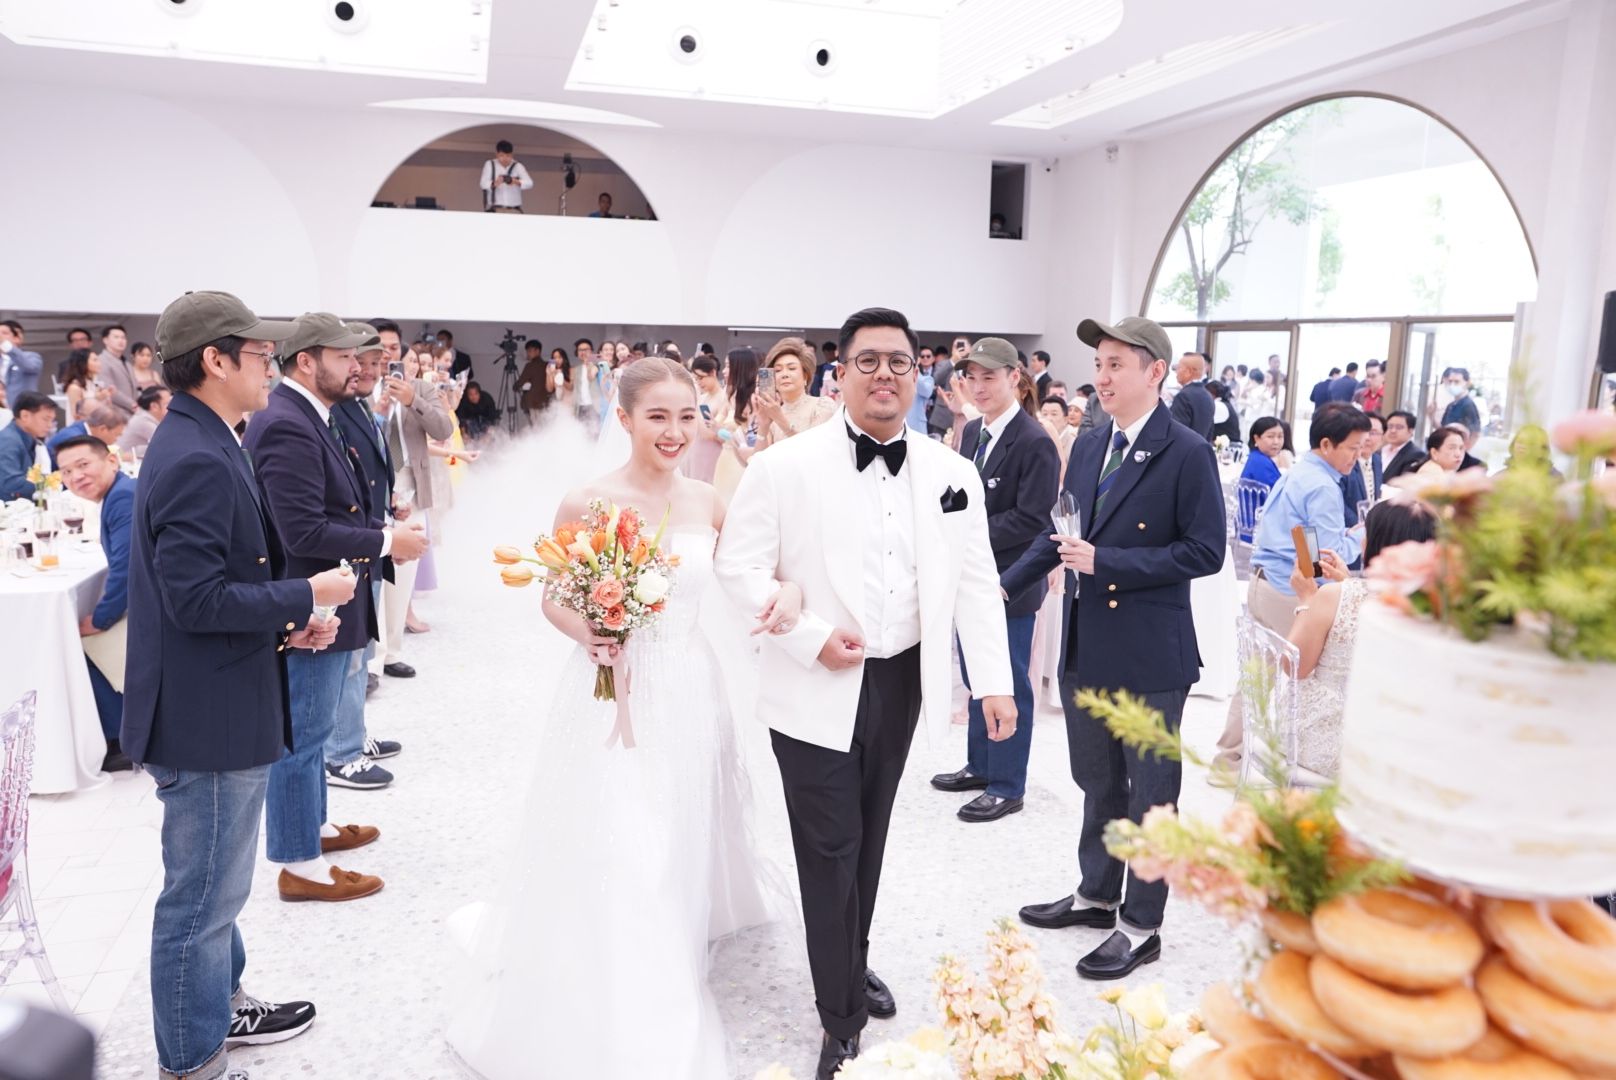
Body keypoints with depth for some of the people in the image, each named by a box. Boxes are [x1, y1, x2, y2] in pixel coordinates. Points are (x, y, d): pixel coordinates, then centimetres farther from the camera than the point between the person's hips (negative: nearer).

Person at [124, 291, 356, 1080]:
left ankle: (221, 1004, 44)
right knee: (202, 898, 6)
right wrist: (307, 595, -17)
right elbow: (197, 598, -27)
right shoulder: (197, 460, -23)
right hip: (208, 715, -11)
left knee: (214, 887, 26)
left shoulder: (200, 442, 9)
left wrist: (284, 622, 5)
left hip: (216, 703, 11)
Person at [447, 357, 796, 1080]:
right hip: (611, 696, -4)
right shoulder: (586, 502, -10)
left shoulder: (708, 503, -1)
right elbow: (554, 599, -1)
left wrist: (788, 590, -19)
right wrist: (590, 636, -19)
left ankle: (668, 1004, 42)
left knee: (679, 851, 17)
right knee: (609, 862, 3)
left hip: (691, 697, 4)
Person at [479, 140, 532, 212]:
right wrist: (494, 183, -31)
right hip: (495, 209, -1)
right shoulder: (490, 165, 4)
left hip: (513, 208, 1)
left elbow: (529, 183, -10)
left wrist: (516, 182, -31)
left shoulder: (518, 166, 4)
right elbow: (483, 183, -8)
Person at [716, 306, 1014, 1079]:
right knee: (830, 848, 3)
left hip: (903, 682, 4)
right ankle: (840, 1018, 20)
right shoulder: (786, 466, -11)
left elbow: (976, 584, 0)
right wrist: (813, 637, -18)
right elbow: (738, 566, -10)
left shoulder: (952, 474, 0)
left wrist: (994, 681, -6)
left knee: (870, 836, 21)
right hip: (817, 690, -4)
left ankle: (857, 963, 45)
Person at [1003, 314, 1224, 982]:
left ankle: (1141, 925, 24)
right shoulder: (1087, 447, 7)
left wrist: (1106, 562, -21)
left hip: (1149, 654, -7)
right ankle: (1096, 894, 39)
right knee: (1097, 784, 21)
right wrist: (1006, 583, 13)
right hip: (1085, 648, 7)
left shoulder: (1186, 454, -13)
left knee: (1149, 795, 9)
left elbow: (1205, 552, -16)